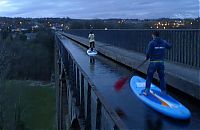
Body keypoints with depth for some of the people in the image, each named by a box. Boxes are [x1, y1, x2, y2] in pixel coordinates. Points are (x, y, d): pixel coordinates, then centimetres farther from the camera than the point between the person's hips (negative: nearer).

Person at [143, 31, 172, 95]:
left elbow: (148, 52, -15)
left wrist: (147, 57, 4)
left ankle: (147, 91, 8)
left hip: (153, 62, -4)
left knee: (149, 77, 9)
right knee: (162, 77, 14)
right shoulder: (163, 42, 3)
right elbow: (169, 46, 21)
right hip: (161, 62, 4)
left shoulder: (152, 42, -12)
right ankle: (163, 92, 18)